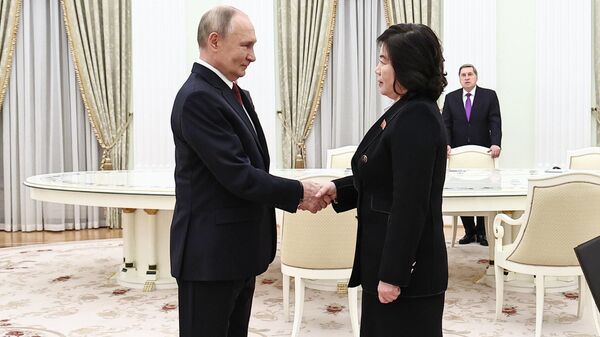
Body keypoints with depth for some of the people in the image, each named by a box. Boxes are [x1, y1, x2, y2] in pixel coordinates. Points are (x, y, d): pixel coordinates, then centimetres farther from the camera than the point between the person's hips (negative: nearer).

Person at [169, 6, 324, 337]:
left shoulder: (235, 94, 11)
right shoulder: (197, 97, -19)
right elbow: (236, 174, -24)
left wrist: (296, 194, 2)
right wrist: (298, 192, -14)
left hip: (237, 248, 9)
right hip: (210, 252, -9)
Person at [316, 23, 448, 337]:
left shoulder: (416, 119, -21)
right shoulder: (406, 112, 11)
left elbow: (410, 205, -24)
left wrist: (393, 275, -21)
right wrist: (338, 189, 2)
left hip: (406, 264, -10)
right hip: (389, 253, 10)